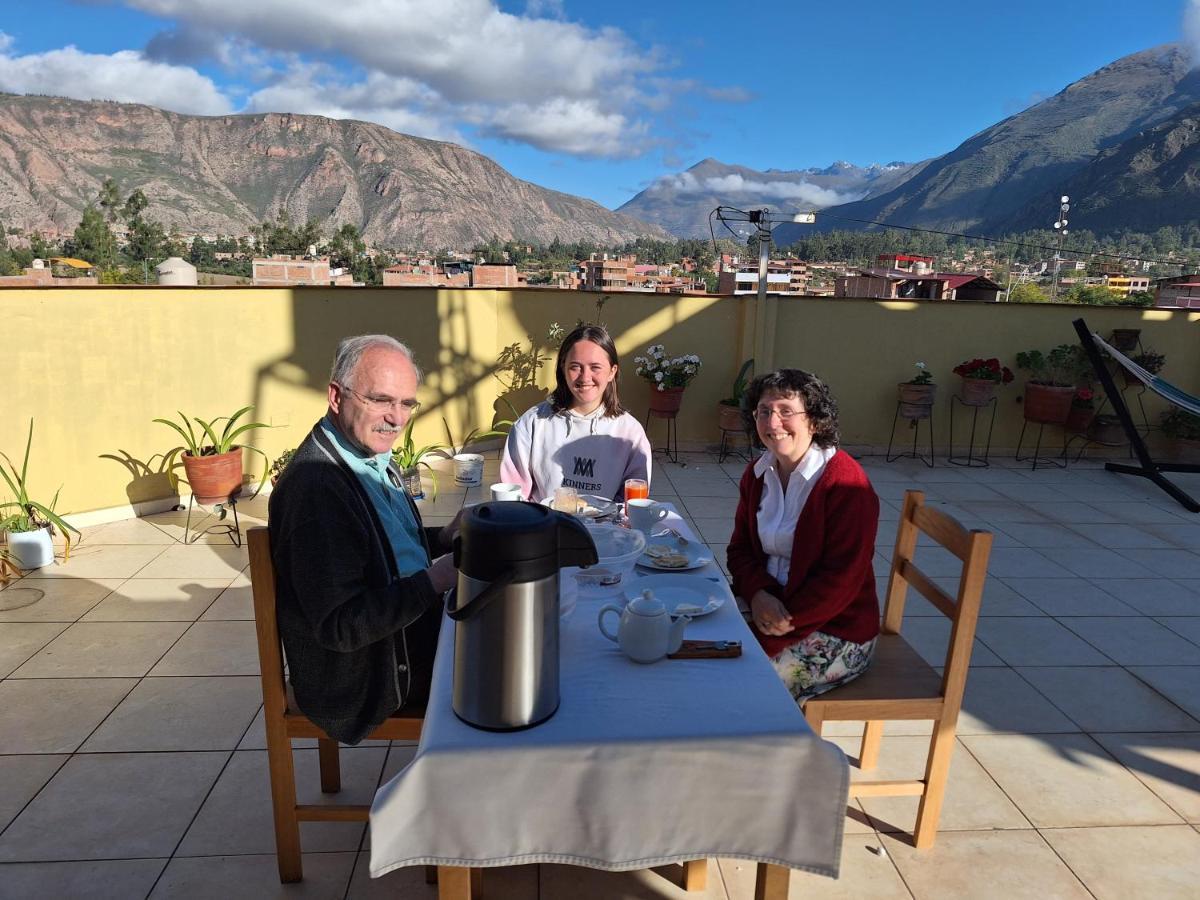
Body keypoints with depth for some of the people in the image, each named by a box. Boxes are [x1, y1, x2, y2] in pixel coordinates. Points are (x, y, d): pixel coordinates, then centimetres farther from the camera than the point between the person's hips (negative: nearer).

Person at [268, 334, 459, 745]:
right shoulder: (315, 485, -28)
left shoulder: (372, 456, 3)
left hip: (412, 617, 9)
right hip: (362, 675, -9)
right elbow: (338, 627, -27)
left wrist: (443, 538, -2)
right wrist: (435, 580, -28)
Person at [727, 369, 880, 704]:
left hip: (837, 629, -6)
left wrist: (786, 620, -21)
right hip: (766, 606, 7)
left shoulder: (846, 481, -18)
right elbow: (740, 548, 7)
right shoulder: (758, 473, 5)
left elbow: (842, 578, -20)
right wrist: (758, 593, -13)